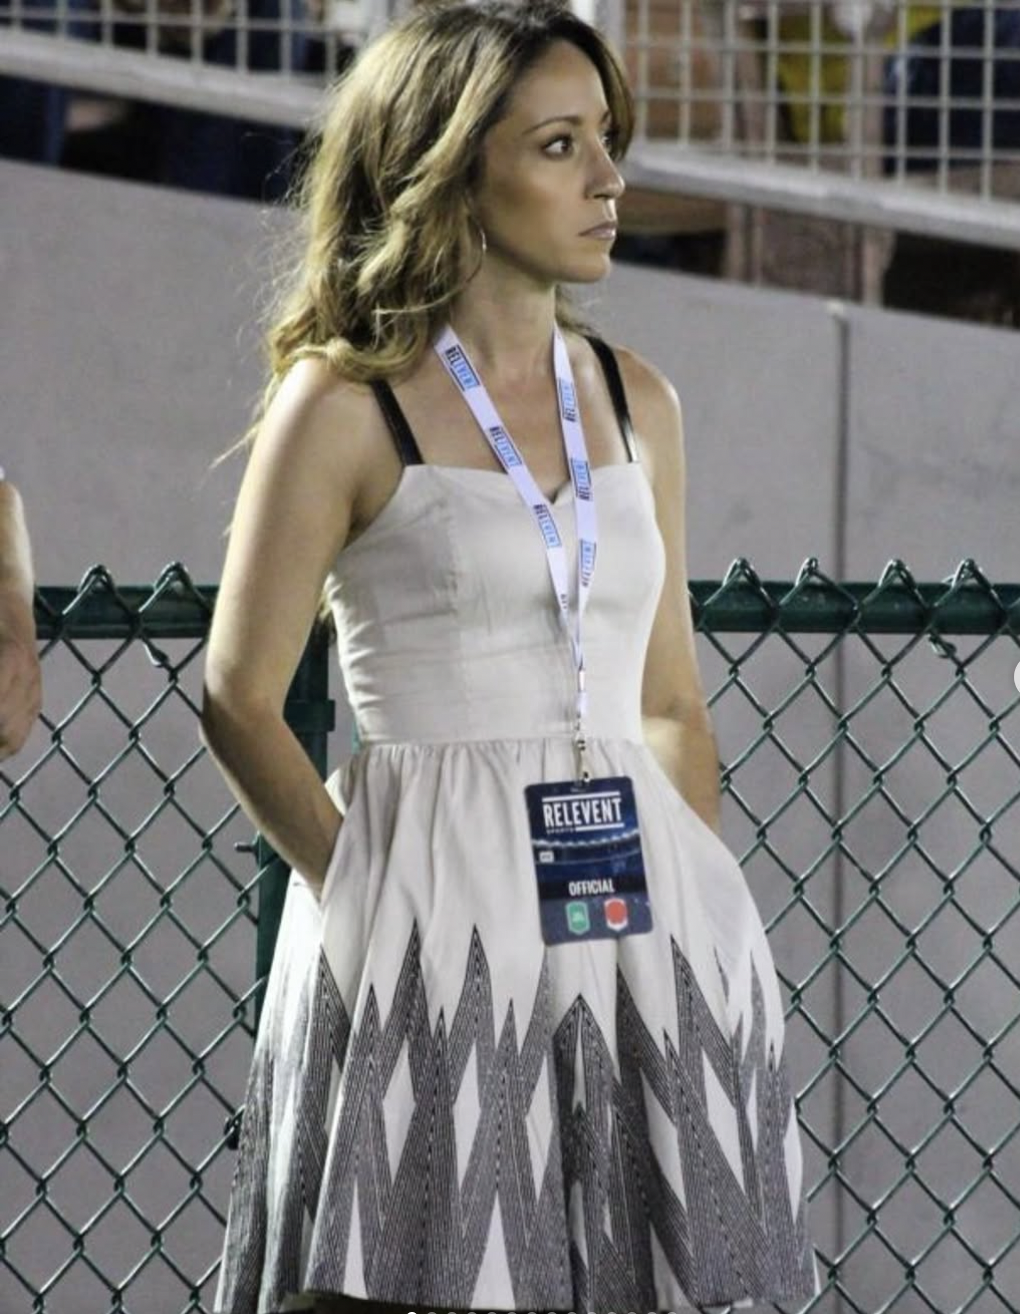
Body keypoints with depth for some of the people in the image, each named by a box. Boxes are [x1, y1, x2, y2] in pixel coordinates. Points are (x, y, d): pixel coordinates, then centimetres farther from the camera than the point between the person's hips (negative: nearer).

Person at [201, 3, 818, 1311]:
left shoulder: (635, 402, 13)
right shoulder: (346, 407, -3)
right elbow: (238, 702, -3)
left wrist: (701, 904, 7)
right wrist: (377, 899, -8)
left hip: (637, 914, 5)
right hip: (432, 926, -5)